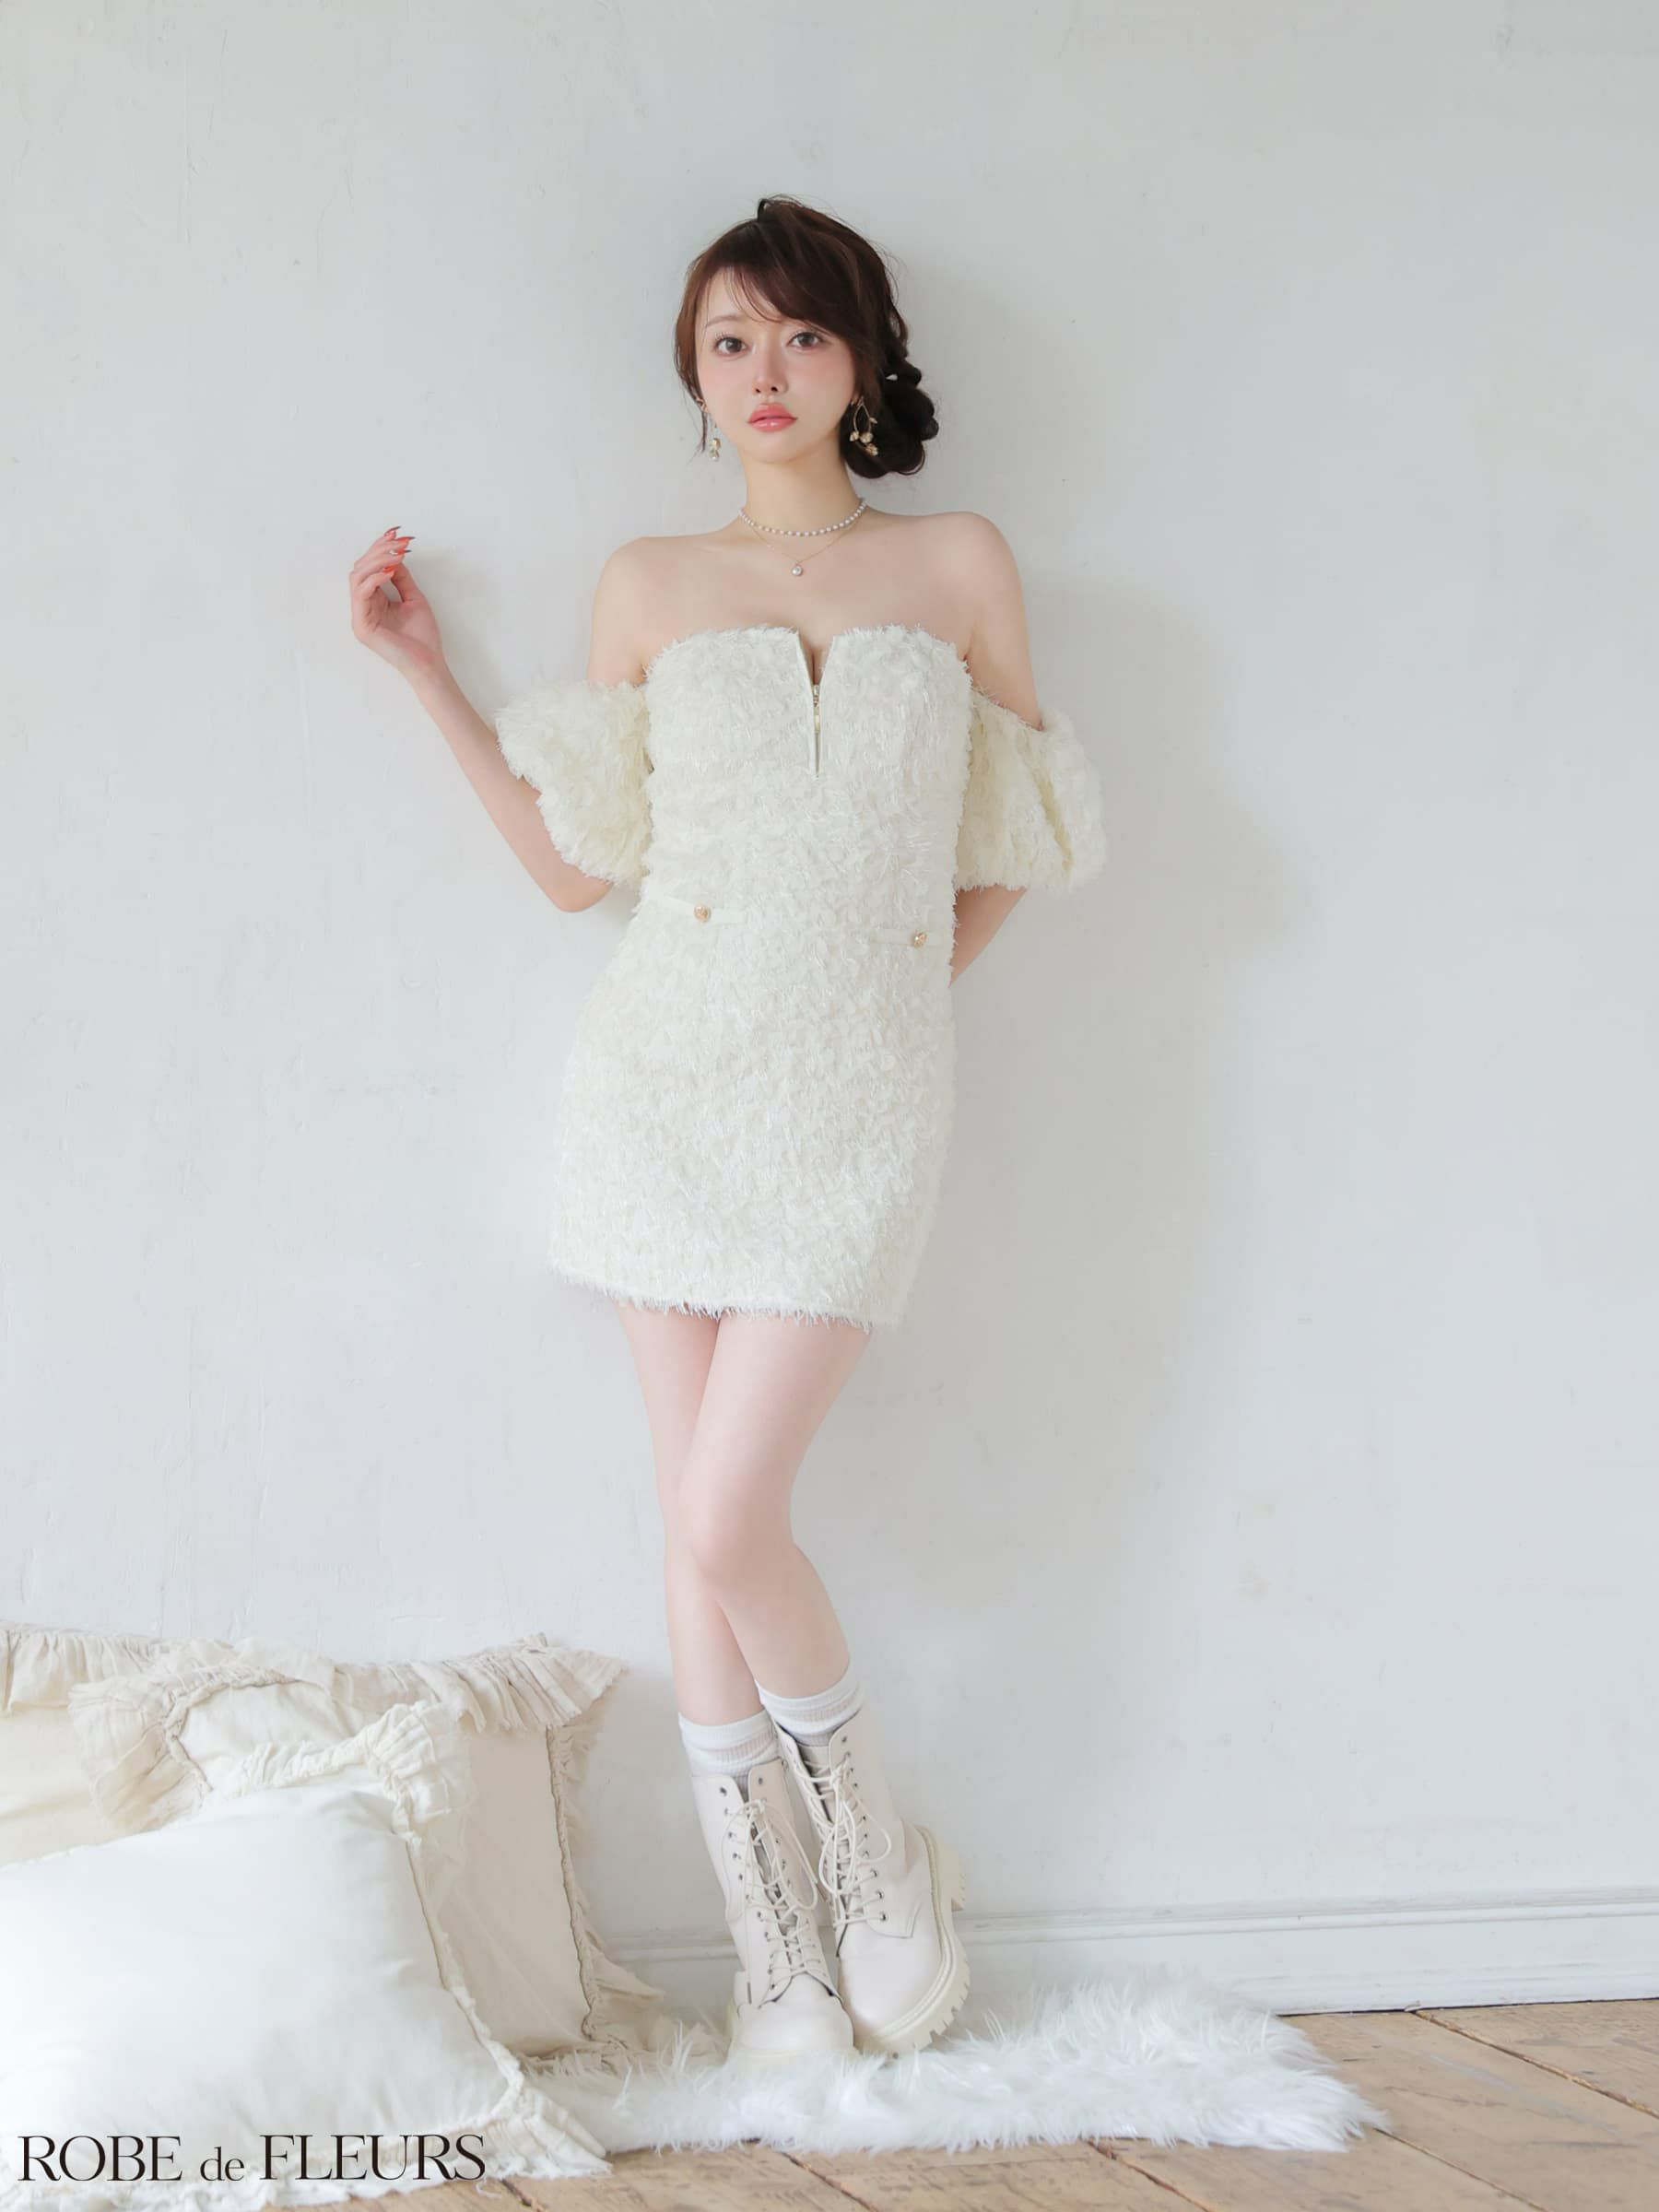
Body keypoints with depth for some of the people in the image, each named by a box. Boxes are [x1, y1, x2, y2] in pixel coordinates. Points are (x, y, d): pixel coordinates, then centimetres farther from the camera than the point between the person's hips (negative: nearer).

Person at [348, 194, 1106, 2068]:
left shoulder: (961, 566, 7)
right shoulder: (648, 587, 9)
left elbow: (1010, 851, 14)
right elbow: (571, 860, 10)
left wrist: (896, 983, 5)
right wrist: (425, 667, 10)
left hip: (864, 1089, -2)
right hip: (671, 1070, 2)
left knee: (730, 1526, -10)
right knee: (700, 1526, 2)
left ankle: (877, 1851, 17)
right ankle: (780, 1955, 14)